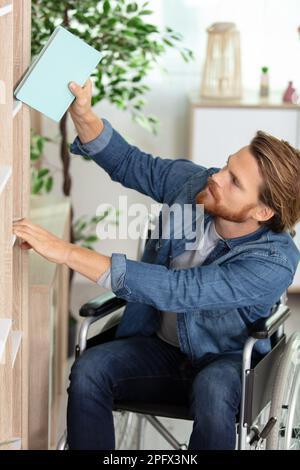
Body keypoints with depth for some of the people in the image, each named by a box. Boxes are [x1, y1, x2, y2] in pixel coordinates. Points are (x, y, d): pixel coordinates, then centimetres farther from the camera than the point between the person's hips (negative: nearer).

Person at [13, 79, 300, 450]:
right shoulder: (196, 183, -11)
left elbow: (174, 290, -36)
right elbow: (129, 162, 4)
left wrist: (66, 252, -38)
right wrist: (82, 113, -17)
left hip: (228, 362, -4)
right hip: (161, 346, 5)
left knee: (211, 391, -39)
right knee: (89, 370, -25)